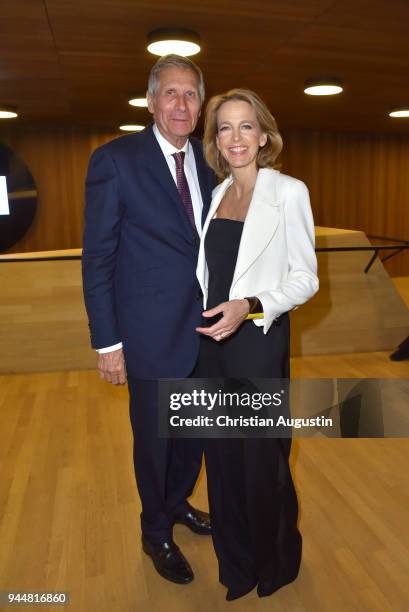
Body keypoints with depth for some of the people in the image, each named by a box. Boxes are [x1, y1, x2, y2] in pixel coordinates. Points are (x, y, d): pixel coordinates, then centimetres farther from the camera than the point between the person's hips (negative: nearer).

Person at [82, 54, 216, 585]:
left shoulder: (209, 161, 5)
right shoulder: (116, 160, -10)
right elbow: (98, 258, -11)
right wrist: (107, 342, -13)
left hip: (206, 327, 5)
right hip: (153, 334, -5)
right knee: (154, 439, 13)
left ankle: (178, 503, 49)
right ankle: (156, 533, 39)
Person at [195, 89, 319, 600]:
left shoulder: (288, 191, -8)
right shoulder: (217, 194, 10)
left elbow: (305, 278, -10)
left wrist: (249, 306, -24)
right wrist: (209, 315, 8)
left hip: (259, 338, -6)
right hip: (212, 338, 6)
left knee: (262, 457, 10)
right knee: (221, 454, 16)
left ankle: (274, 562, 38)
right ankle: (235, 560, 40)